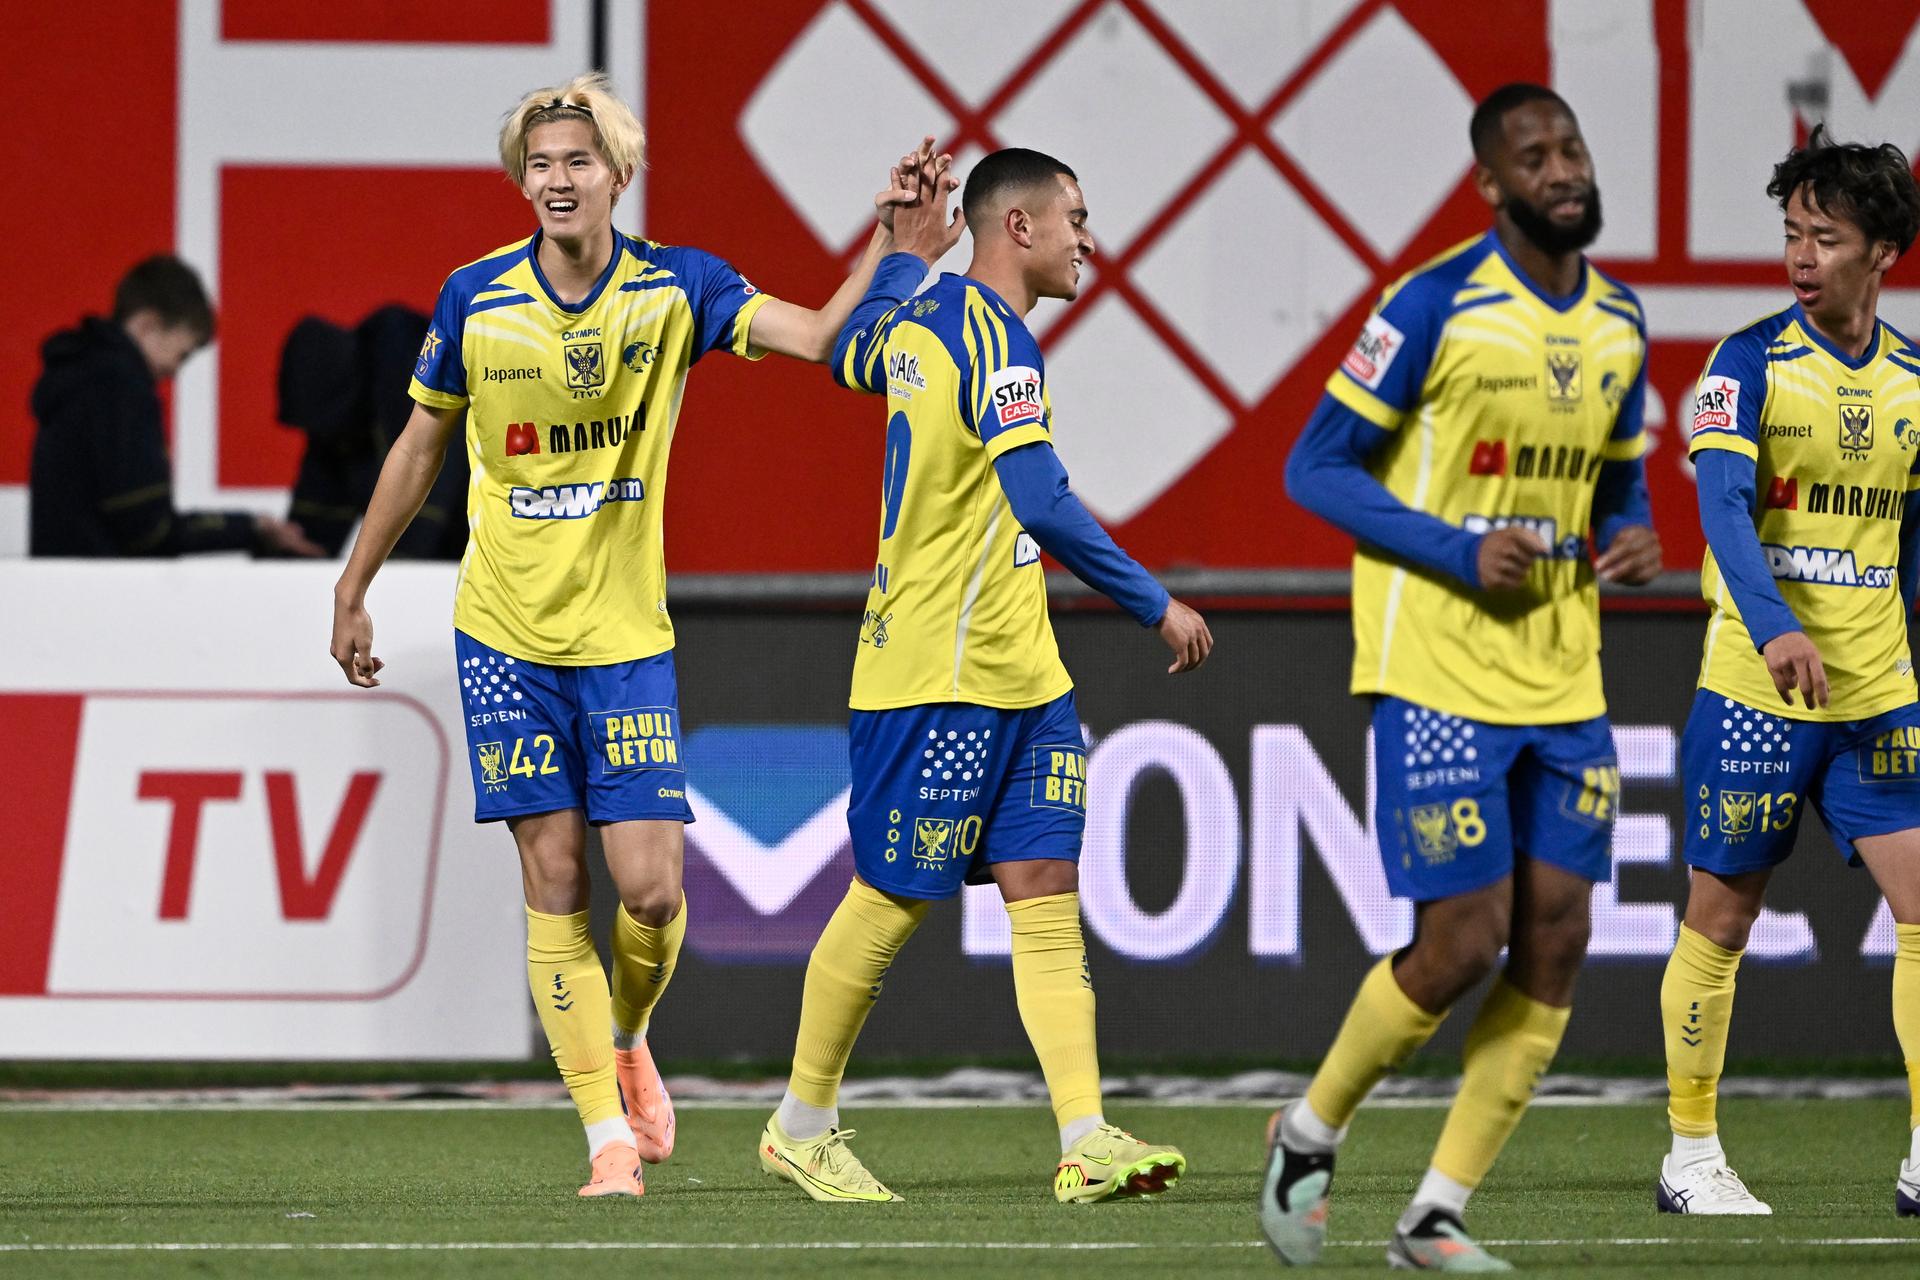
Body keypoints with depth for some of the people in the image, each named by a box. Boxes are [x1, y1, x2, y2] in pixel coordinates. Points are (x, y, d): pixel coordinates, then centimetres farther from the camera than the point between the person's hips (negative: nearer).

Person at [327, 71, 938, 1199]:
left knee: (652, 886, -7)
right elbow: (421, 448, 10)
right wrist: (353, 593, 14)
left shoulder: (674, 289, -4)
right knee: (554, 882, -3)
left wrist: (889, 245, -30)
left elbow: (818, 336, -15)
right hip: (506, 634, 0)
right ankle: (610, 1134, 1)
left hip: (627, 634, 0)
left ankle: (627, 1041, 26)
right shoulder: (476, 299, -3)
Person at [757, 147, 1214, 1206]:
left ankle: (1085, 1141, -8)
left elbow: (851, 352, 37)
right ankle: (802, 1126, 15)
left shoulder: (922, 316, 12)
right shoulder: (990, 333, -17)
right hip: (941, 674, -9)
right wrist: (1156, 605, -20)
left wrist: (907, 253, 39)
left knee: (1047, 893, -1)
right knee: (892, 900, 1)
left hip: (1018, 678, 9)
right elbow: (1044, 506, -25)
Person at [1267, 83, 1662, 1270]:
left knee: (1555, 944, 0)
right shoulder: (1436, 306, -10)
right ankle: (1311, 1132, 16)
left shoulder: (1619, 323, 10)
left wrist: (1635, 534, 1)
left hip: (1565, 682, 6)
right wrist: (1458, 552, -18)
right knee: (1463, 941, -10)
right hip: (1438, 672, -6)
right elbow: (1316, 467, -8)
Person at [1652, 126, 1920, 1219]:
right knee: (1722, 920, 3)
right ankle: (1691, 1156, 13)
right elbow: (1725, 505, -20)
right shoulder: (1751, 363, -7)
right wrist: (1775, 628, -35)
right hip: (1754, 690, -4)